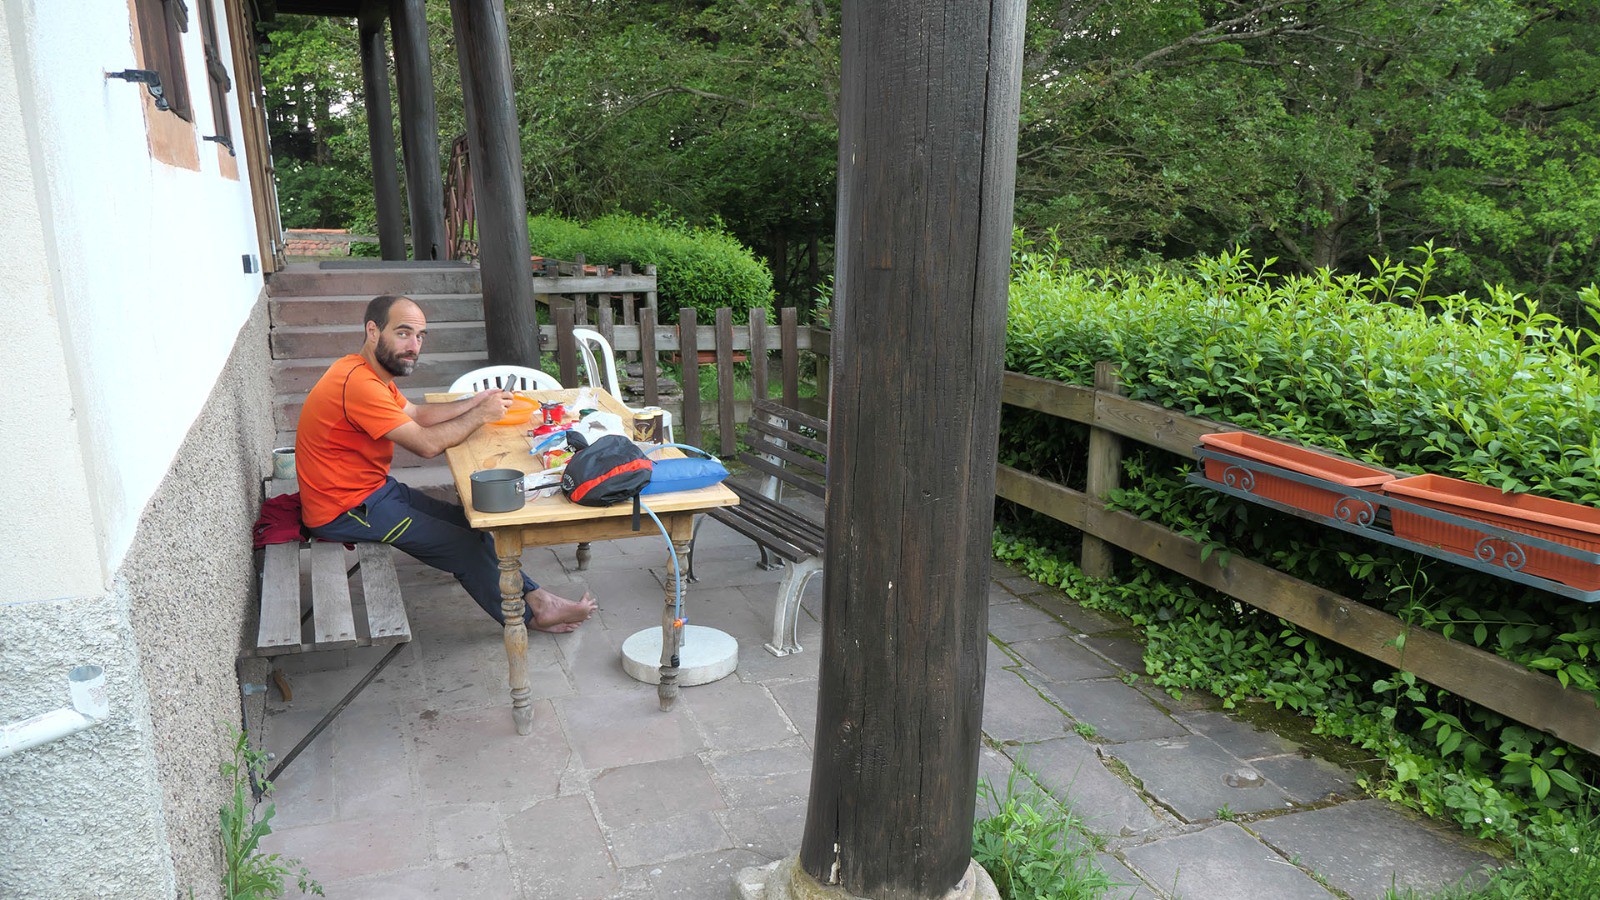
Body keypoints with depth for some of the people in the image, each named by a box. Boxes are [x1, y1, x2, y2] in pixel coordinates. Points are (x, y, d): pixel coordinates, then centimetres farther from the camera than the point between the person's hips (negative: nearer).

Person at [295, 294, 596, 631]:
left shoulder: (371, 372, 7)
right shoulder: (358, 383, -26)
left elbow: (416, 414, 14)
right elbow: (427, 444, -27)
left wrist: (473, 402, 2)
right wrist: (480, 415, -14)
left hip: (375, 488, 10)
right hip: (345, 512, -10)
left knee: (466, 523, 6)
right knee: (462, 546, -8)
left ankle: (531, 594, 11)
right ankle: (530, 614, 7)